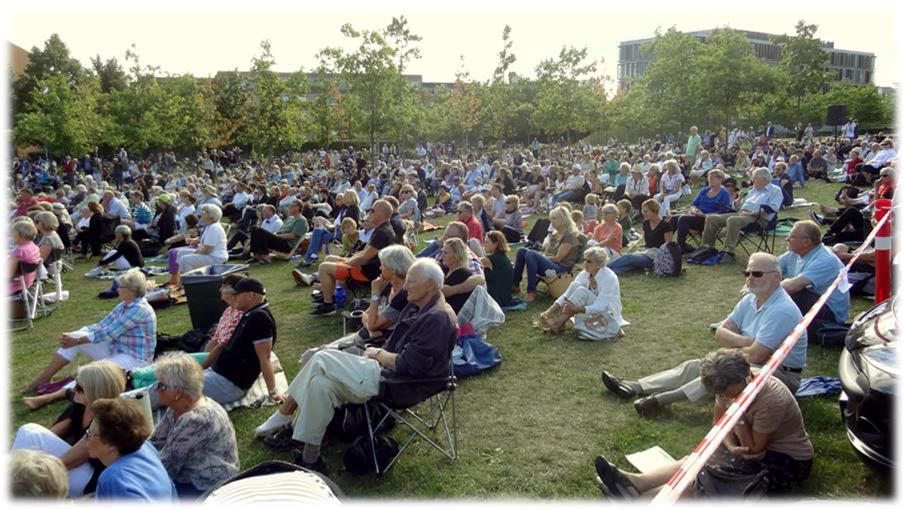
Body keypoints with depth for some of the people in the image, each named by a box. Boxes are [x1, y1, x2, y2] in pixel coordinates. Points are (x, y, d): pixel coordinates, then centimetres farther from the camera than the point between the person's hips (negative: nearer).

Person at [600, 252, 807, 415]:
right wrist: (746, 341, -17)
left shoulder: (782, 311, -24)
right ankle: (634, 387, -13)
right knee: (694, 366, -4)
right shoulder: (751, 299, 5)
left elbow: (755, 355, -27)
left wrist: (734, 344, -6)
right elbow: (721, 332, 3)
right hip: (751, 364, 9)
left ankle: (661, 399, -37)